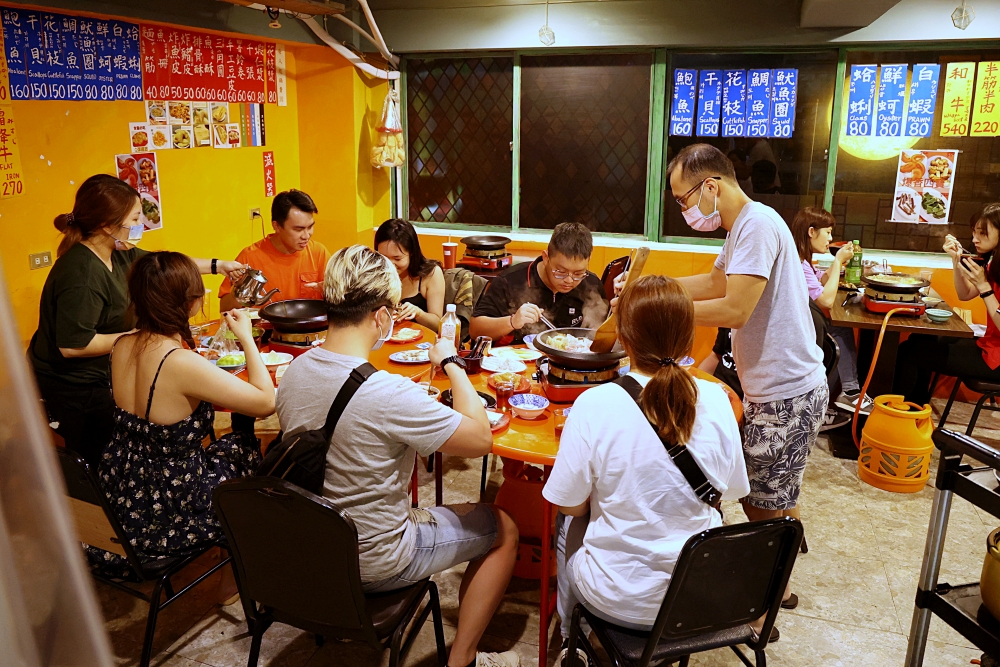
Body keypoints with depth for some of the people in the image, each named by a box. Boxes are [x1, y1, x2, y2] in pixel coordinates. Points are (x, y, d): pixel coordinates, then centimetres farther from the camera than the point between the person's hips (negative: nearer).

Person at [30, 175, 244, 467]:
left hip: (92, 377, 9)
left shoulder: (116, 254, -1)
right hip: (74, 388, -9)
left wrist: (217, 265, 18)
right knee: (96, 464, 6)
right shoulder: (82, 274, -29)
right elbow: (72, 345, -31)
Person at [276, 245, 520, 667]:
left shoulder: (294, 372, -9)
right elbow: (481, 439, -22)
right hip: (373, 565, -7)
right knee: (503, 529, 10)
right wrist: (452, 364, -12)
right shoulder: (388, 394, -32)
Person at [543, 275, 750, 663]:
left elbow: (572, 505, -12)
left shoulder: (595, 405, -24)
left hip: (620, 599, -3)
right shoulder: (716, 400, -13)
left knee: (567, 523, 26)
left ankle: (570, 639, 45)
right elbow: (730, 491, 1)